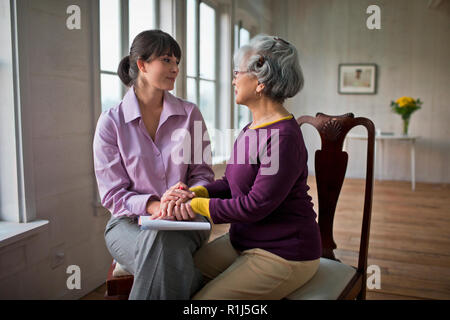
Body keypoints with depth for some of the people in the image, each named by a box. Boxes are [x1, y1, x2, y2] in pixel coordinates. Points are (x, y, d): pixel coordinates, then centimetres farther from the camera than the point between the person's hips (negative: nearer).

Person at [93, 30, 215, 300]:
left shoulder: (190, 114, 4)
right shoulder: (111, 122, -2)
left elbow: (203, 174, 5)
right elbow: (113, 194, -4)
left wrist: (189, 197, -18)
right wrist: (155, 206, -23)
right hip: (130, 221, -1)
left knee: (165, 245, -33)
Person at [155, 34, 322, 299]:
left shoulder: (284, 137, -22)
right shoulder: (252, 129, 9)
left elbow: (255, 206, -23)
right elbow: (231, 183, 11)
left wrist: (195, 206, -16)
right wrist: (194, 192, -8)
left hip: (284, 255, -8)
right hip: (242, 242, 8)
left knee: (204, 298, -15)